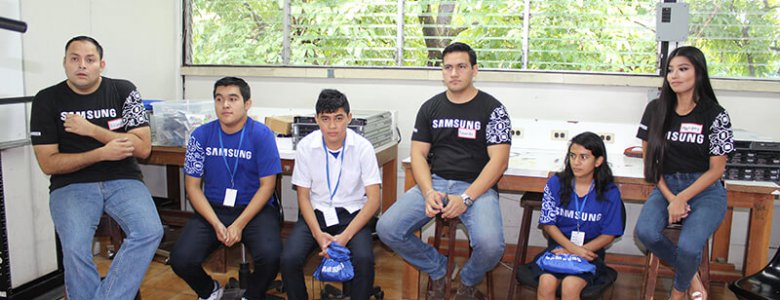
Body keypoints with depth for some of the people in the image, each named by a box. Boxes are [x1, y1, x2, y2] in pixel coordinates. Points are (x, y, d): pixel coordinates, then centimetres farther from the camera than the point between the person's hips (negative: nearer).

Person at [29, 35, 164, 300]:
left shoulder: (123, 91, 2)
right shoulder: (47, 100, 3)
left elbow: (143, 148, -4)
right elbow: (48, 163, -1)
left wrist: (91, 130, -11)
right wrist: (102, 153, -15)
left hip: (123, 181, 1)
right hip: (71, 185, 0)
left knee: (150, 232, -28)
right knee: (75, 249, -29)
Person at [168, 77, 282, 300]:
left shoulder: (262, 135, -9)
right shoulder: (201, 135, -2)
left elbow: (267, 185, -8)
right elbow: (193, 185, 1)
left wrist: (239, 225, -15)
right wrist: (216, 224, -12)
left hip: (255, 208, -2)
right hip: (212, 208, 2)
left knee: (270, 257, -28)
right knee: (181, 260, -19)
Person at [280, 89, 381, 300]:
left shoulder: (363, 147, -11)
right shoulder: (305, 146, -7)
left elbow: (373, 200, -9)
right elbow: (303, 196, 0)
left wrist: (345, 236, -20)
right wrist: (318, 233, -15)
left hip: (351, 213, -1)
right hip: (316, 212, 1)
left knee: (364, 259, -29)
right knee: (289, 259, -22)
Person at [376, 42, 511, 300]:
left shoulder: (492, 109, 0)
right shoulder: (430, 108, 11)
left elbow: (499, 161, -7)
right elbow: (418, 154, 8)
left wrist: (466, 199, -18)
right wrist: (428, 192, -12)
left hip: (477, 187, -3)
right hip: (435, 182, 4)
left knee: (490, 245, -30)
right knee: (387, 229, -16)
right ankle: (437, 269, 11)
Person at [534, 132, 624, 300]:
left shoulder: (610, 192, -2)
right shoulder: (555, 183, 1)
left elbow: (609, 235, 1)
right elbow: (548, 224, 1)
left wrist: (580, 251, -13)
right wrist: (573, 248, -14)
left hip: (590, 251, -1)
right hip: (558, 247, 1)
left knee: (570, 285, -29)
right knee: (546, 282, -27)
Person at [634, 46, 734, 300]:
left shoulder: (716, 115, -8)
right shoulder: (656, 109, 1)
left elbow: (716, 170, -5)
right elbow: (650, 159, 3)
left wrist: (681, 199, -13)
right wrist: (670, 198, -8)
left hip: (705, 190, -3)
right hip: (666, 186, 3)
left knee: (688, 247, -26)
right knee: (645, 232, -26)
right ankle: (691, 275, 4)